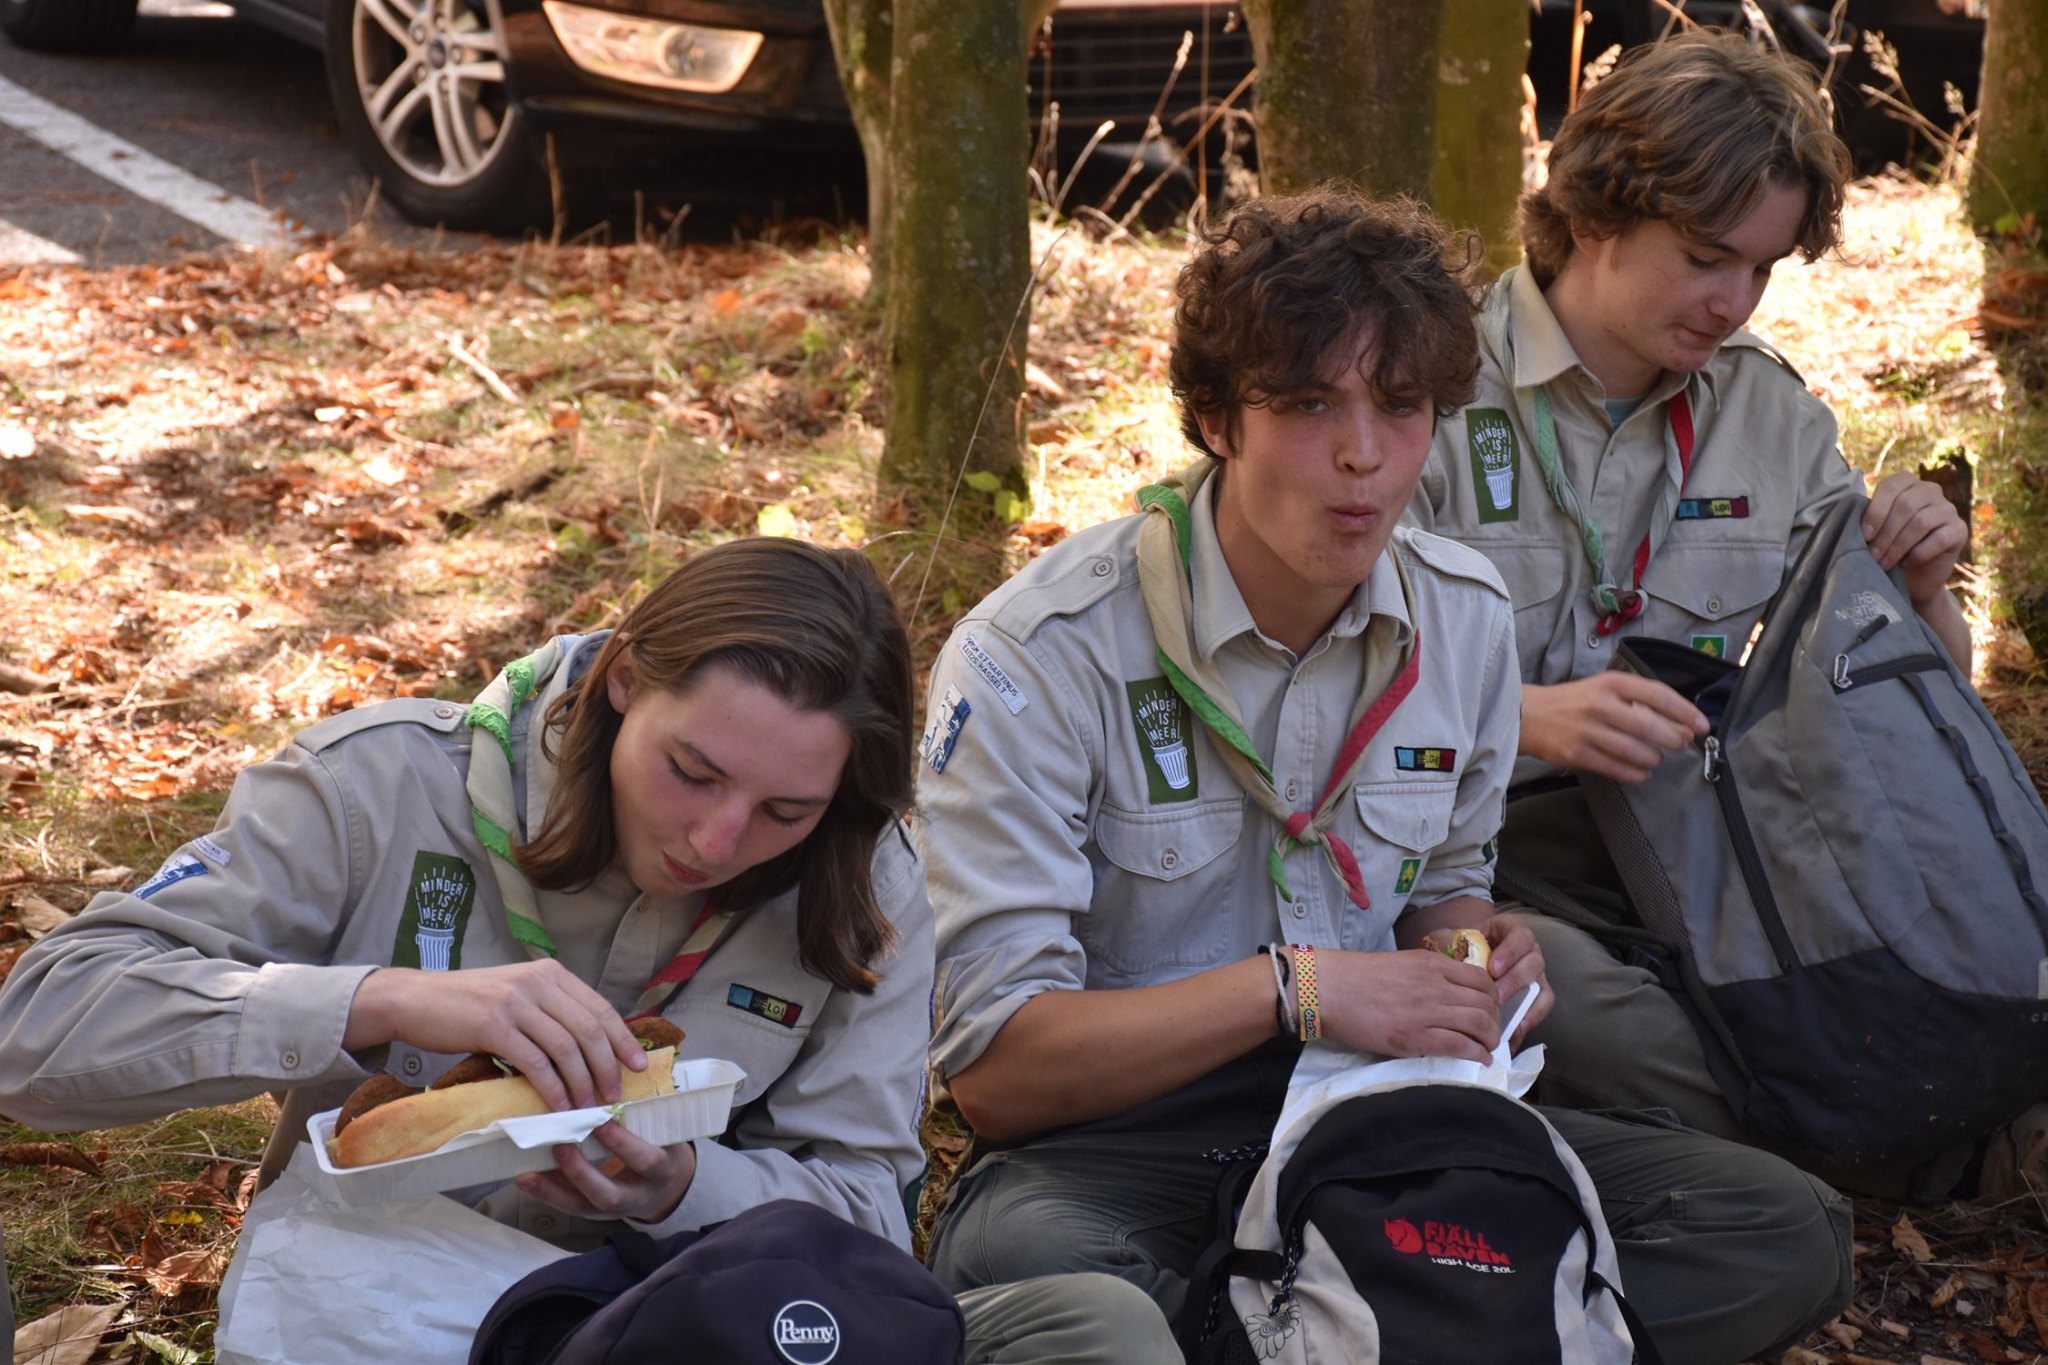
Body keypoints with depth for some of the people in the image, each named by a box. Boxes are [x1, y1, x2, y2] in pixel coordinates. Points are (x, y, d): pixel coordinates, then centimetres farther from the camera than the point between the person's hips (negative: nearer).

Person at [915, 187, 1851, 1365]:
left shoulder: (1468, 620, 4)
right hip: (1118, 1134, -5)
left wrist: (1476, 950, -4)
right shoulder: (1040, 657, -15)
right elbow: (994, 1063, -16)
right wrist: (1292, 989, -24)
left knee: (1785, 1233, -14)